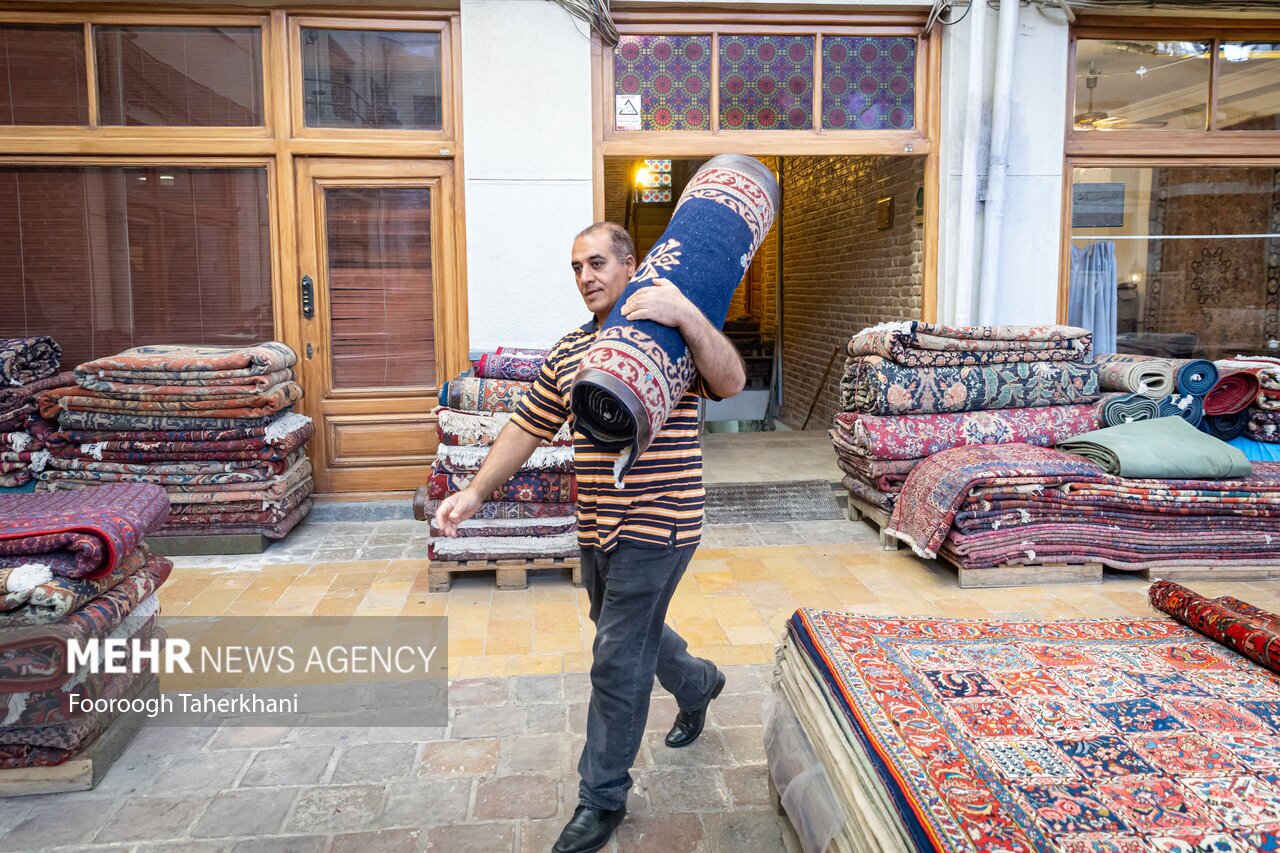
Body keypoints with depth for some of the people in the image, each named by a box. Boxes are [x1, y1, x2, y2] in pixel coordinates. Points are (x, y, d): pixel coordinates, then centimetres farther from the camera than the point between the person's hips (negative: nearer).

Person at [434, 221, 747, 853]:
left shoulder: (669, 334, -9)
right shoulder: (567, 352, 11)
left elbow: (731, 382, -26)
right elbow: (527, 427, 12)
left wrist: (687, 314, -41)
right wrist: (476, 492, 4)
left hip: (654, 527, -7)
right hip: (595, 528, 7)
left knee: (616, 661, -1)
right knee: (631, 634, 25)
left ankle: (602, 799, 17)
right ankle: (697, 683, 55)